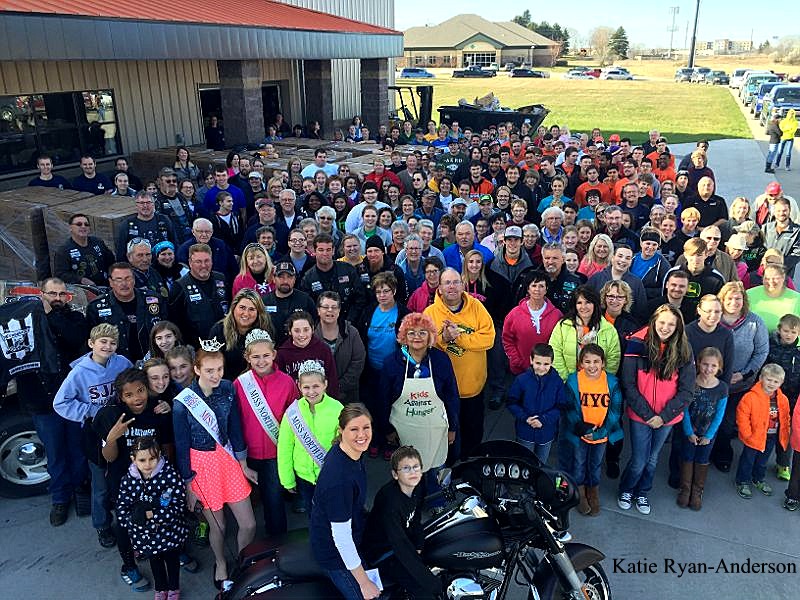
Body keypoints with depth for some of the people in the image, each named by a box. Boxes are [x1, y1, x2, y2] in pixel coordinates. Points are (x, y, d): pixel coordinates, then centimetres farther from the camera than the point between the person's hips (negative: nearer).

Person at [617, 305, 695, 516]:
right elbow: (629, 385, -11)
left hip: (667, 418, 2)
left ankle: (642, 493, 44)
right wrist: (647, 414, -14)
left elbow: (686, 390, -5)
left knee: (652, 459, 19)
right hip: (640, 415, -2)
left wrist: (663, 416, -12)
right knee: (639, 461, 4)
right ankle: (625, 490, 34)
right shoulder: (638, 344, -14)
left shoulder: (684, 350, -7)